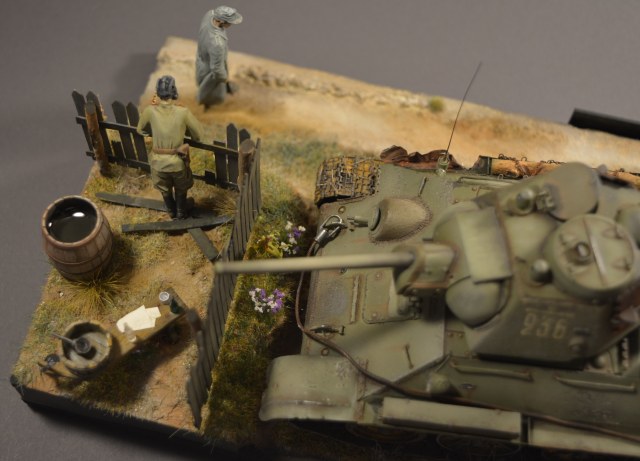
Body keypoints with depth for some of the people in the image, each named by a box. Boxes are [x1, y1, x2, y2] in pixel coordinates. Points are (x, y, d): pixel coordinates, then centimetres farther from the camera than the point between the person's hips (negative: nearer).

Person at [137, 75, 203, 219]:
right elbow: (198, 134, -9)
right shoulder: (183, 112, -22)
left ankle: (172, 212, 52)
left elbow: (140, 129, 3)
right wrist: (194, 138, 14)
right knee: (181, 190, 28)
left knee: (165, 190, 29)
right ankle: (181, 213, 48)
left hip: (159, 160, 2)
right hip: (178, 160, -2)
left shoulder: (150, 110, -17)